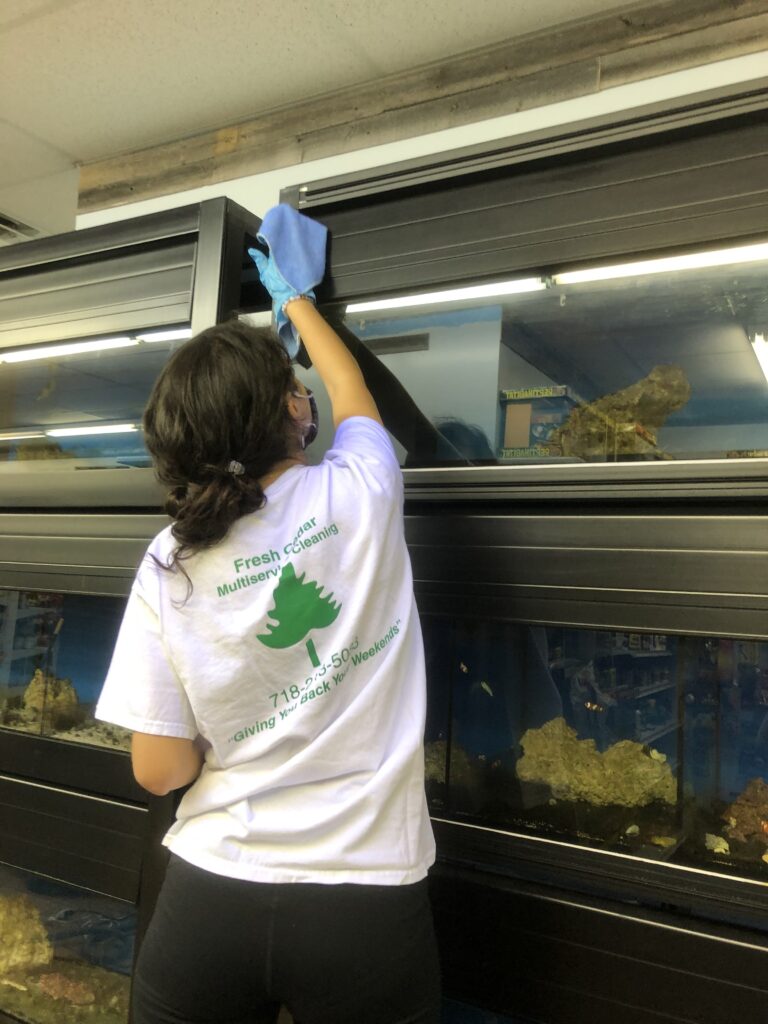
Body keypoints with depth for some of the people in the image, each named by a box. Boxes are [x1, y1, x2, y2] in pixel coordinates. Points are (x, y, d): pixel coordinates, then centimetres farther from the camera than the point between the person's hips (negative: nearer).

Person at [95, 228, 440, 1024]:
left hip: (209, 896, 1)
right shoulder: (360, 494, -11)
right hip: (367, 898, 0)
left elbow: (159, 770, -6)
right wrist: (297, 297, 28)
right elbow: (351, 392, 13)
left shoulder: (169, 566, -10)